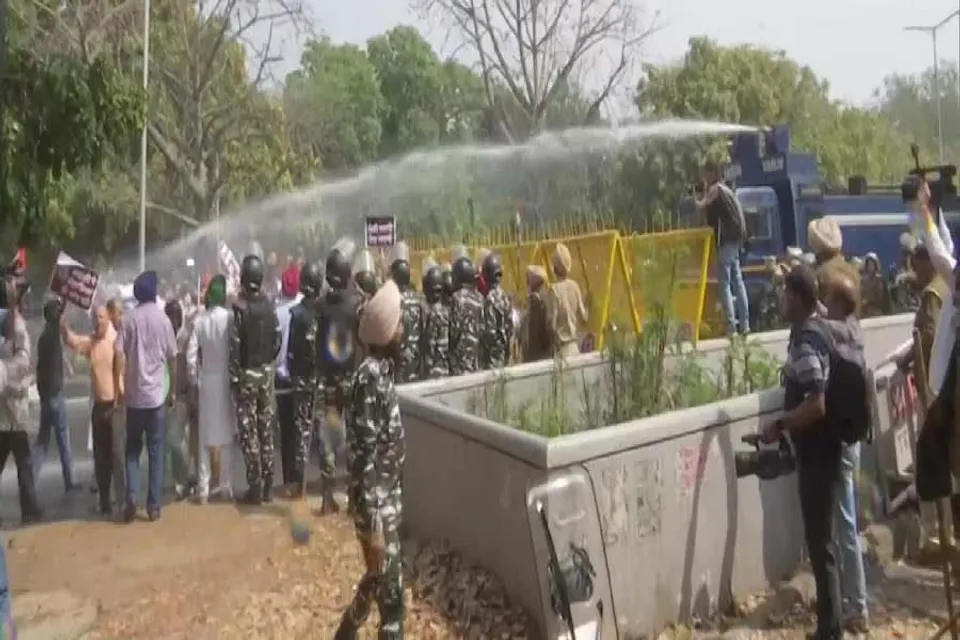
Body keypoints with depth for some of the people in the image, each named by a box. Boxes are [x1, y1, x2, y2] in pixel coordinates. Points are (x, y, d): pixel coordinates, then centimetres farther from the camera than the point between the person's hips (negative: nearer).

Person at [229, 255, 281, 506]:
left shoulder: (240, 306, -15)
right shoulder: (269, 304, 0)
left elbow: (235, 345, -16)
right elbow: (278, 339, 3)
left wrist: (233, 376, -8)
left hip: (246, 374, -5)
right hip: (266, 372, 5)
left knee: (249, 432, 1)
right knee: (266, 430, 10)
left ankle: (255, 488, 4)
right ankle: (268, 487, 15)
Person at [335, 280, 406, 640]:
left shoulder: (382, 369, 6)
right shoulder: (371, 378, -23)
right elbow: (364, 455, -24)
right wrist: (373, 526, -23)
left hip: (387, 499, 9)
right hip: (376, 505, -9)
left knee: (379, 579, 25)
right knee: (392, 593, 2)